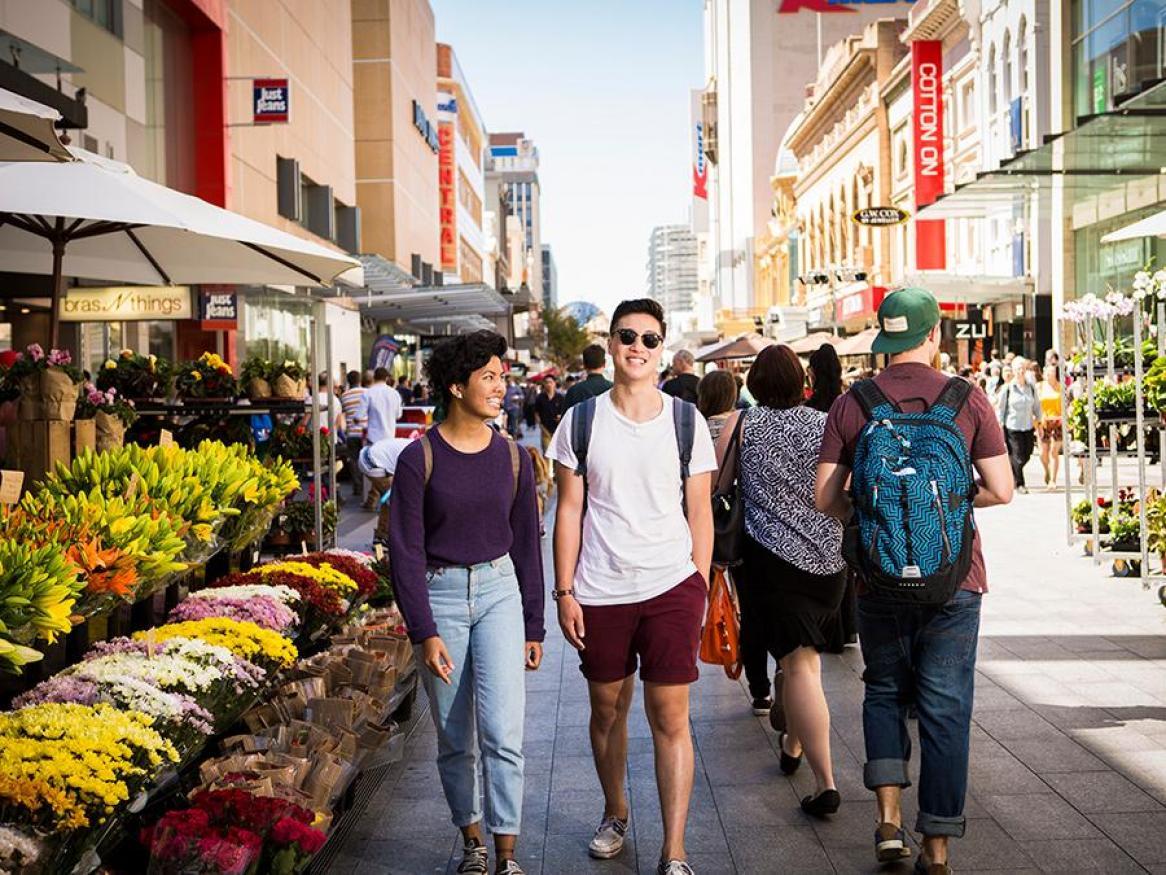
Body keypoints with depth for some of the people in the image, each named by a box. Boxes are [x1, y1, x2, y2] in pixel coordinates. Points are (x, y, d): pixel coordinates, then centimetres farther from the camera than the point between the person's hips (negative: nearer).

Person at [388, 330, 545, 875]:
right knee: (455, 739, 9)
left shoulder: (512, 457, 1)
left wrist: (534, 625, 10)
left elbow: (526, 544, 9)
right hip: (438, 595, -1)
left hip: (499, 591, 2)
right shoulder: (419, 458, -8)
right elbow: (404, 550, -7)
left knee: (502, 731, -9)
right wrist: (424, 632, -12)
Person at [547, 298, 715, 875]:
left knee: (670, 717, -2)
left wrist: (699, 587, 2)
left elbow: (699, 513, 6)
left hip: (671, 588, -1)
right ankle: (615, 815, 37)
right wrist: (564, 591, 0)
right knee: (606, 709, 14)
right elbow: (569, 511, 4)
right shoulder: (581, 421, 2)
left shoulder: (686, 421, 2)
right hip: (599, 592, 1)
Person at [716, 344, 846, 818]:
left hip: (770, 556, -3)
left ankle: (826, 783, -9)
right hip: (827, 556, 3)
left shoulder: (740, 425, -4)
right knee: (806, 651, 21)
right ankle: (793, 744, 39)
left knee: (798, 663, -3)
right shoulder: (827, 425, 2)